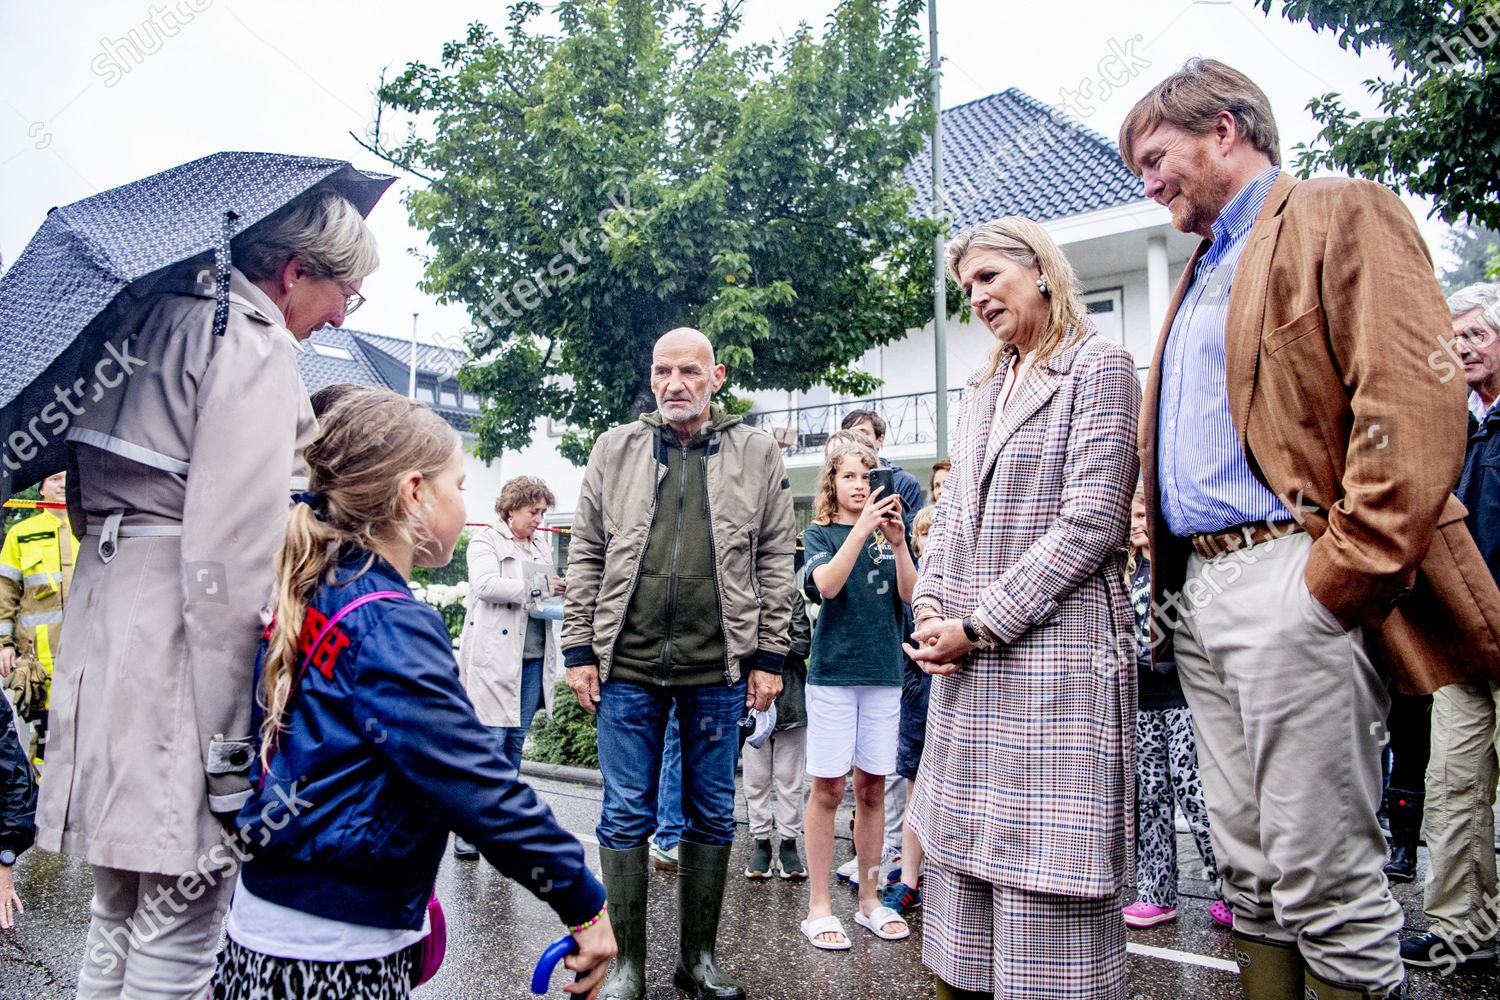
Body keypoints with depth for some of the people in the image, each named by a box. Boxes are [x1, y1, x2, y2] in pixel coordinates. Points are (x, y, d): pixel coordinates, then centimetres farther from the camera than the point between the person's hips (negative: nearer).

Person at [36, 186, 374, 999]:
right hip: (180, 651, -9)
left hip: (104, 635, 9)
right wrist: (231, 746, -18)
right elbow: (232, 555, -20)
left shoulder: (149, 315, 14)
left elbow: (88, 502, 20)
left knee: (115, 923, 21)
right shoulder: (255, 345, -12)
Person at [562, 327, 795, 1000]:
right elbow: (586, 557, 7)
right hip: (627, 666, 1)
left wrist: (769, 655, 0)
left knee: (712, 817, 11)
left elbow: (775, 561, 4)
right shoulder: (615, 450, 7)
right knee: (625, 817, 7)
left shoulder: (757, 454, 5)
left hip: (718, 669, 0)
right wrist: (579, 649, 2)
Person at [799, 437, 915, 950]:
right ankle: (819, 906, 9)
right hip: (833, 671, -3)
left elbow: (911, 597, 1)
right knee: (828, 788, 0)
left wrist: (897, 541, -12)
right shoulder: (820, 533, 3)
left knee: (873, 788, 9)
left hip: (883, 672, 3)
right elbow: (827, 584, -16)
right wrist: (862, 528, -22)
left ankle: (870, 899, 21)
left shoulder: (889, 534, 11)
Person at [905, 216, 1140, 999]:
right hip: (967, 660, 7)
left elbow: (1091, 521, -12)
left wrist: (978, 625, -13)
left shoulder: (1097, 365, -3)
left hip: (1052, 649, -7)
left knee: (1044, 879, -3)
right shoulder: (982, 390, 19)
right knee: (963, 853, 11)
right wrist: (929, 605, -1)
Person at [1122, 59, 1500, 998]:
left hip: (1289, 578, -8)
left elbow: (1415, 408, -13)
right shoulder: (1202, 275, 25)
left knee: (1325, 879, -2)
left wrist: (1340, 576, -17)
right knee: (1254, 872, 13)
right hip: (1199, 591, 8)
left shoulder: (1342, 214, 0)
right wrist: (1165, 583, 12)